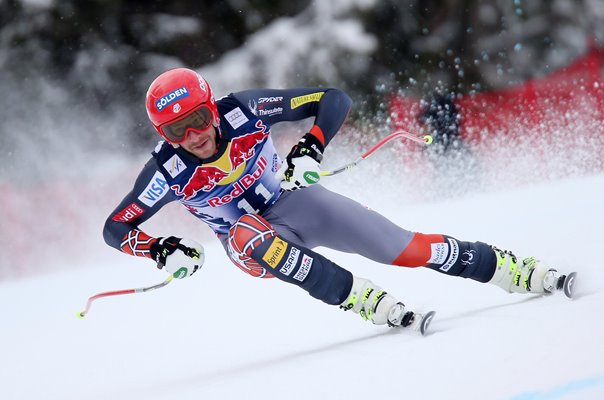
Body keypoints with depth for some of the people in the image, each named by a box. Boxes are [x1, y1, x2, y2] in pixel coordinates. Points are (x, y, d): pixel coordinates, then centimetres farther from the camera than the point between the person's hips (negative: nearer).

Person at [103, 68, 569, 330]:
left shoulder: (242, 110, -24)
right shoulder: (168, 171, -23)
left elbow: (334, 99, -19)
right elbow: (115, 227, -15)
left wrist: (311, 150, -35)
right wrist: (163, 250, -32)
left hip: (295, 199, 0)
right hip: (252, 243, 0)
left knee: (404, 248, -11)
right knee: (247, 231, -38)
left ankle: (518, 271, 5)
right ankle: (365, 299, -34)